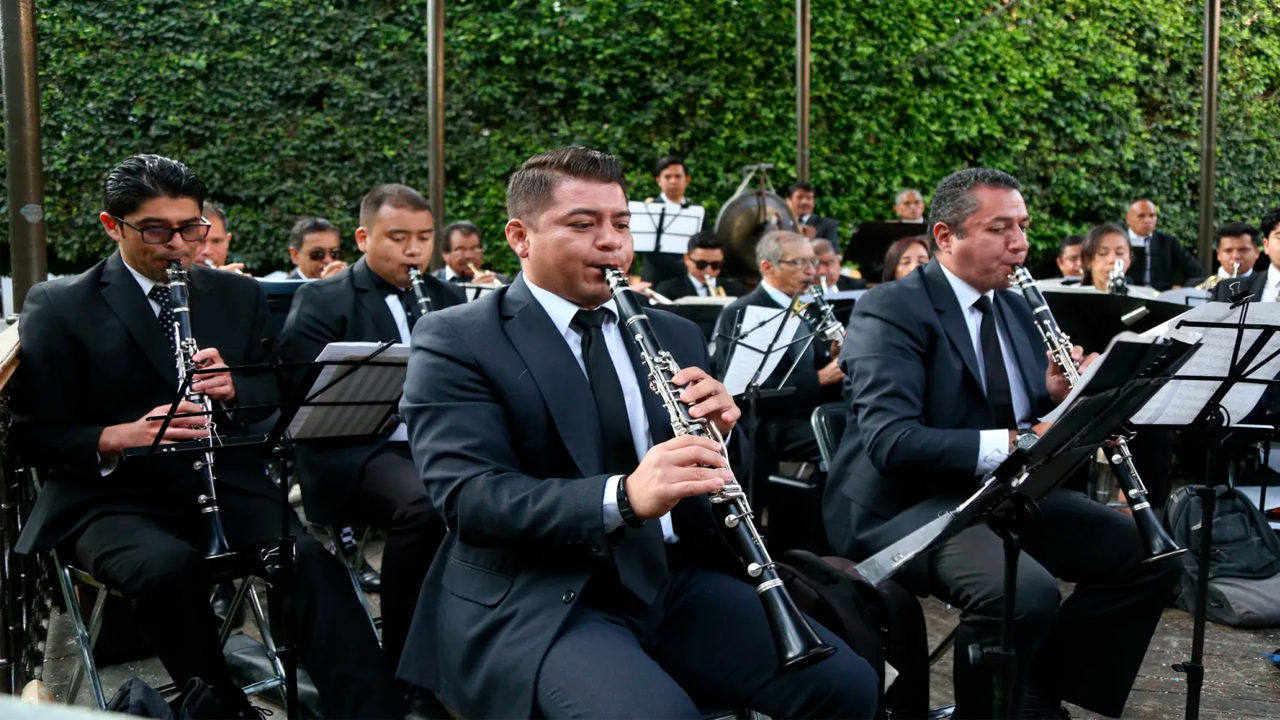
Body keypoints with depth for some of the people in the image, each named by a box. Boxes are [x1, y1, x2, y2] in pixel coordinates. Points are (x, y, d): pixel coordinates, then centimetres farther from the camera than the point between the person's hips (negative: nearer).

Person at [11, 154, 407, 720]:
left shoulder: (238, 295, 13)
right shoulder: (57, 307, 2)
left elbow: (276, 395, 13)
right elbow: (33, 435, -2)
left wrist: (232, 389, -11)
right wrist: (118, 437, -23)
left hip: (228, 486, 2)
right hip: (113, 499, -2)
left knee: (311, 559, -28)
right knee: (170, 568, -35)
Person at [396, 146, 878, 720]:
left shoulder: (672, 335, 15)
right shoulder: (456, 341, -3)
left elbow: (721, 468, 16)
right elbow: (468, 496, -16)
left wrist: (720, 431, -8)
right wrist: (622, 497, -31)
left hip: (675, 579, 5)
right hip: (536, 601, -5)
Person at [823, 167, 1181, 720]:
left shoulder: (1015, 307, 13)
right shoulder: (891, 310, -13)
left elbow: (1030, 419, 15)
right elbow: (891, 441, -26)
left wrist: (1056, 396, -9)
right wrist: (1015, 443, -33)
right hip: (904, 503, -8)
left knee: (1149, 557, -2)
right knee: (1026, 591, -33)